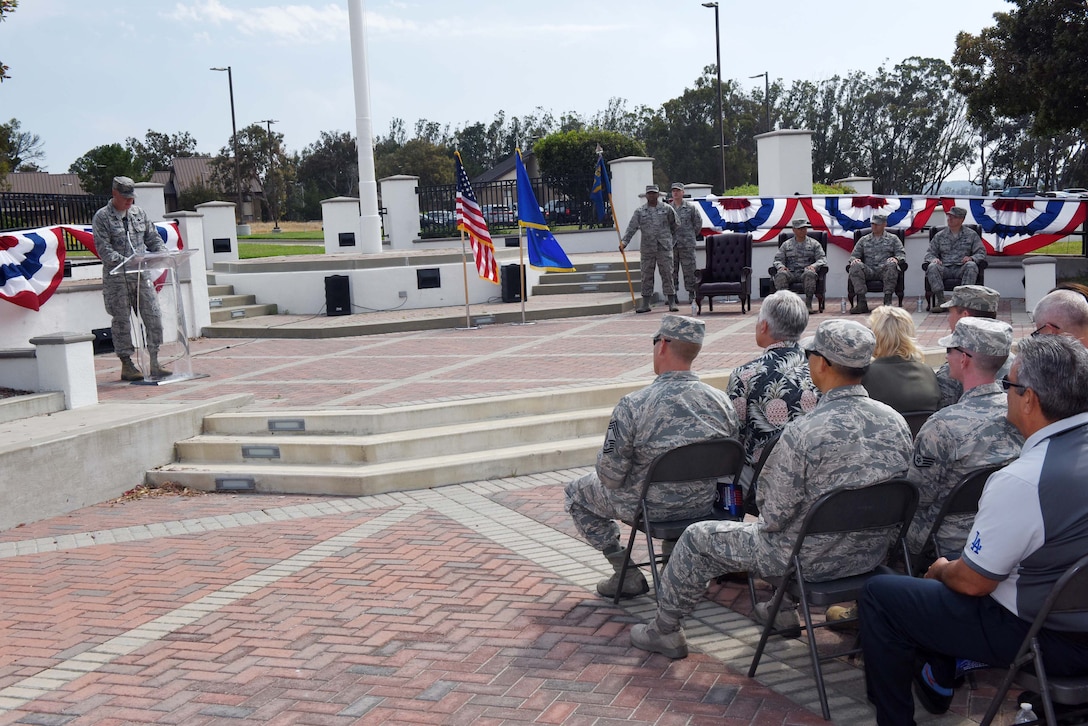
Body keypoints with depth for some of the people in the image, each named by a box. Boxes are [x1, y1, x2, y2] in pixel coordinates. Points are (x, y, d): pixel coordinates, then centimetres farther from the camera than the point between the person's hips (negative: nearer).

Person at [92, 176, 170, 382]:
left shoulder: (139, 213, 14)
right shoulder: (102, 217, -3)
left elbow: (153, 238, 18)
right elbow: (103, 249, -11)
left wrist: (163, 254, -2)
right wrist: (124, 261, -25)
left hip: (142, 275, 5)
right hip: (116, 278, -4)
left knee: (153, 317, 0)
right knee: (122, 321, 2)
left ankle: (154, 363, 8)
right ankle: (126, 365, 11)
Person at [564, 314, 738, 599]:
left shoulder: (632, 406, -25)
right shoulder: (722, 401, -12)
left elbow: (611, 476, -19)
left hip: (650, 507, -5)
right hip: (704, 504, 5)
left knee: (577, 492, 21)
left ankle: (627, 575, 18)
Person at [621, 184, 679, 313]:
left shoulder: (666, 209, 5)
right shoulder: (639, 211, 6)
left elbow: (675, 225, 16)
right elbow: (631, 228, -2)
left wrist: (670, 238, 19)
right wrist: (624, 242, -14)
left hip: (664, 248, -1)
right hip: (647, 248, 1)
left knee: (667, 274, -2)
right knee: (646, 276, 4)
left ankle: (672, 302, 2)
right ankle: (645, 304, 9)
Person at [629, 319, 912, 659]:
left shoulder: (802, 432, -28)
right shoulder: (895, 421, -8)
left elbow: (775, 515, -20)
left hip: (814, 559, -6)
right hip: (873, 553, 7)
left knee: (696, 538, 12)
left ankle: (665, 630, 30)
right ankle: (784, 607, 49)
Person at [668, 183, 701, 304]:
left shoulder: (691, 207, 4)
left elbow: (698, 222, 11)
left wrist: (691, 235, 10)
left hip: (687, 244, -2)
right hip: (671, 244, 2)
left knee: (689, 269, -1)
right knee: (671, 270, 2)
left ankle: (691, 294, 5)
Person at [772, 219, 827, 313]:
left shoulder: (814, 244, 16)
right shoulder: (786, 244, 20)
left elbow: (822, 259, 7)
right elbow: (778, 259, 15)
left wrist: (813, 266, -16)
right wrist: (780, 266, -11)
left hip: (806, 271, -1)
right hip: (791, 273, 1)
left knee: (809, 273, -39)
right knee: (780, 274, -33)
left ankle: (808, 304, -35)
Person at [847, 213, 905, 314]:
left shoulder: (893, 239, 21)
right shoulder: (864, 240, 25)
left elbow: (902, 254, 10)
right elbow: (854, 255, 19)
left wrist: (896, 259, -15)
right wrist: (854, 259, -7)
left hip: (884, 270, -2)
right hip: (869, 271, 2)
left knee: (891, 264, -37)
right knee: (855, 266, -31)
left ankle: (887, 301, -36)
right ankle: (861, 303, -35)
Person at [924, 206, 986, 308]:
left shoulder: (971, 235, 12)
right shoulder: (939, 236, 16)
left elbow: (981, 253, 8)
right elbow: (929, 253, 15)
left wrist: (971, 258, -15)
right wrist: (933, 259, -11)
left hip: (961, 269, -1)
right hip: (945, 268, 1)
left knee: (971, 266, -35)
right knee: (932, 267, -31)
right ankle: (941, 301, -33)